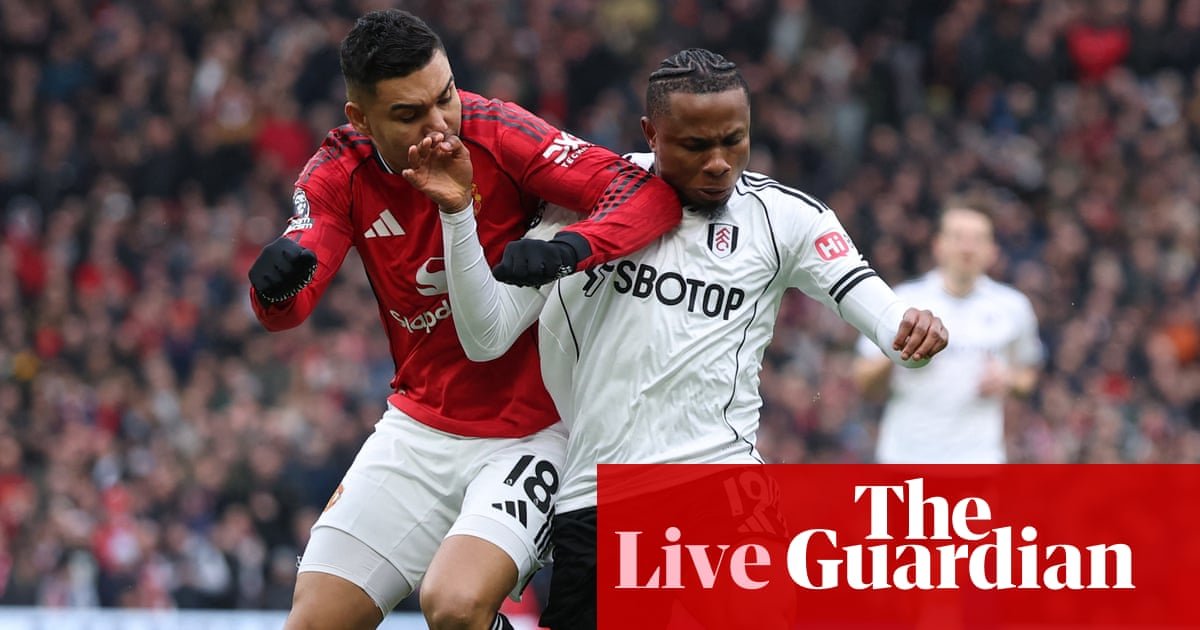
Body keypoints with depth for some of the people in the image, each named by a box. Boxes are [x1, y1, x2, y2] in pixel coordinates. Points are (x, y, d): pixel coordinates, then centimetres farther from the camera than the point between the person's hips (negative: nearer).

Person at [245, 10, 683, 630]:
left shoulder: (493, 132, -17)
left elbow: (652, 195, -22)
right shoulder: (340, 173, -5)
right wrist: (275, 282, -39)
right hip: (419, 432, 5)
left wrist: (568, 248, -41)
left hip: (531, 434, -5)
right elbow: (283, 312, -15)